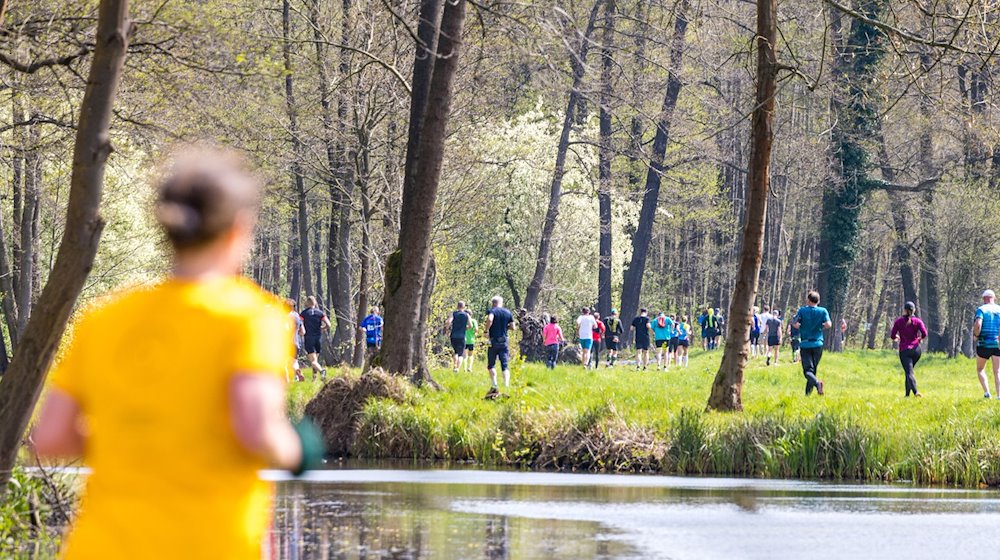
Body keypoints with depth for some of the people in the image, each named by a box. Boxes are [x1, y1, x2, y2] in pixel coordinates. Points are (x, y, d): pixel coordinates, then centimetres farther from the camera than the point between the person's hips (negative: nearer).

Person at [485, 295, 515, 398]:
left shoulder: (492, 311, -5)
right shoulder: (508, 313, 8)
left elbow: (490, 319, -26)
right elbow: (512, 327, 7)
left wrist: (486, 330, -13)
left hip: (493, 341, -3)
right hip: (505, 341, 3)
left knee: (491, 365, 8)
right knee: (505, 366, 2)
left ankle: (494, 386, -2)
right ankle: (506, 386, -11)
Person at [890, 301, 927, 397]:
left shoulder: (899, 321, -1)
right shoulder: (917, 321, 1)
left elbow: (892, 336, -2)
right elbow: (924, 334, -8)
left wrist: (897, 338, 21)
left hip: (904, 350, -2)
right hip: (916, 349, 2)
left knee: (909, 372, -10)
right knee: (909, 370, 21)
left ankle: (915, 391, -31)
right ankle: (907, 393, 18)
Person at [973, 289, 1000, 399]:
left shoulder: (981, 309, -4)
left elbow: (978, 325, -20)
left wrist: (975, 335, -2)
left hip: (983, 344, -2)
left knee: (980, 369, 15)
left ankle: (986, 392, 0)